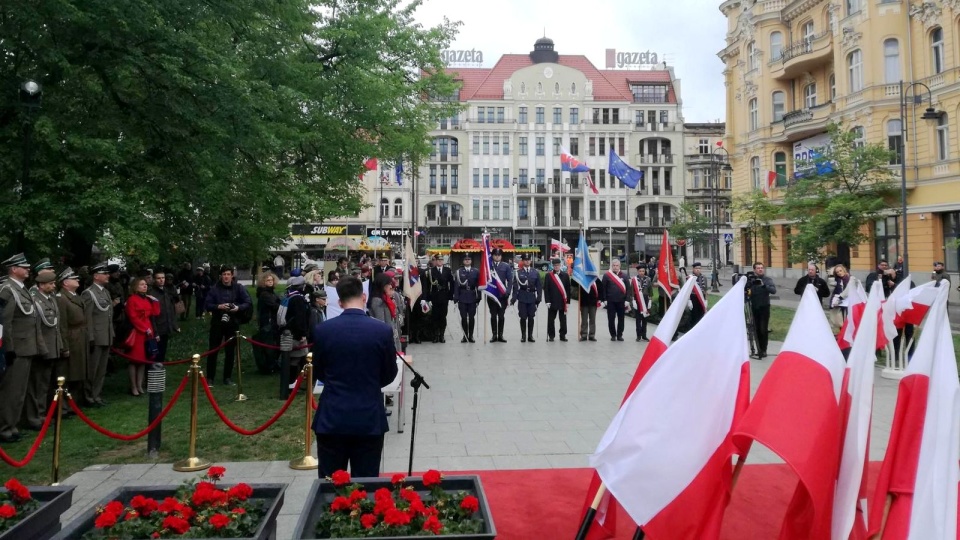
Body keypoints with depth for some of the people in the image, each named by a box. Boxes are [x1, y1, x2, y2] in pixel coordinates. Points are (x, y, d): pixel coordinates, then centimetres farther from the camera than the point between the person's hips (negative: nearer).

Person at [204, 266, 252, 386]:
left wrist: (238, 307, -18)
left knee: (230, 351, 7)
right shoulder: (214, 289, -2)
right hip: (217, 323, -1)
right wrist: (218, 306, -20)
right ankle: (210, 378, 10)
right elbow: (207, 305, -4)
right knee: (213, 351, 2)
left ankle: (227, 377, 18)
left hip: (233, 324, 1)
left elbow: (248, 304, -1)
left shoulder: (239, 288, 0)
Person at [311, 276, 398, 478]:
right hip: (370, 419, 0)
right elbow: (389, 375, 2)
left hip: (332, 419, 1)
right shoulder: (383, 330, -9)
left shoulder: (322, 330, -7)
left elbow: (319, 373, 6)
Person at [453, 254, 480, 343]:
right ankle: (465, 336, 9)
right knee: (464, 317, 1)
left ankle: (471, 336, 12)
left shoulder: (476, 272, 6)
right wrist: (456, 298, -6)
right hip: (462, 298, -1)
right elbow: (456, 285, 0)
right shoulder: (459, 272, 3)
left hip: (472, 298, 1)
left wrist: (478, 298, -1)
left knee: (472, 317, 3)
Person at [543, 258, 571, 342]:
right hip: (552, 302, -1)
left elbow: (568, 289, 6)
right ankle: (551, 335, 12)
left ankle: (563, 335, 14)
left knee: (563, 319, 6)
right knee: (551, 319, 3)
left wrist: (567, 301, 0)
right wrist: (547, 301, -7)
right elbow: (546, 289, 0)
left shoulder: (565, 275, 7)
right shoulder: (549, 276, 3)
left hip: (562, 301, 1)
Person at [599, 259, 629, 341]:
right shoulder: (606, 275, 0)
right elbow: (603, 288, -1)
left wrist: (627, 300, 0)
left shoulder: (624, 276, 5)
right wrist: (604, 299, -5)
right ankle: (613, 335, 11)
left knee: (621, 319, 7)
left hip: (621, 301, 2)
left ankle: (619, 335, 16)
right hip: (610, 301, -2)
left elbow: (627, 288, 5)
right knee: (611, 319, 1)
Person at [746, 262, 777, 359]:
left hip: (764, 307, -3)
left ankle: (763, 350, 0)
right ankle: (759, 349, 17)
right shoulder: (751, 280, 6)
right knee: (757, 329, 7)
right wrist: (750, 283, -19)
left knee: (764, 330, -6)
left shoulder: (767, 280, 0)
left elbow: (773, 290, -15)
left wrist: (764, 285, -31)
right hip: (754, 308, 3)